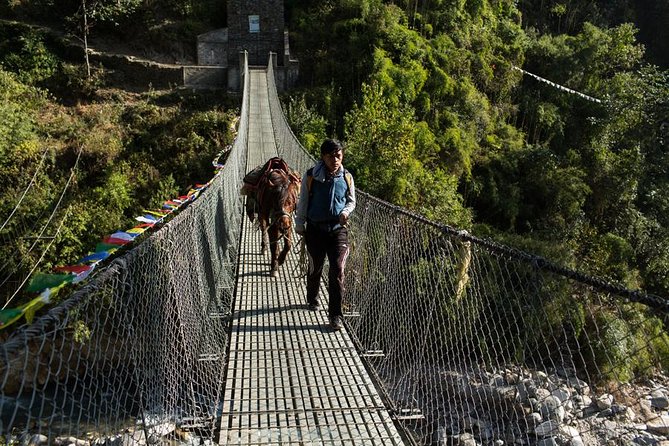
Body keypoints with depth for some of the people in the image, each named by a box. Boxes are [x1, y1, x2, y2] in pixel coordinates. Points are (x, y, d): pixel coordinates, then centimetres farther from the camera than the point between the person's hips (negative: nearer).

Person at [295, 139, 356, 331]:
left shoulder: (346, 177, -1)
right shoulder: (311, 176, -7)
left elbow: (351, 201, 12)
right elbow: (303, 202, 2)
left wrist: (345, 212, -9)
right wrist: (300, 226, 5)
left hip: (338, 229, 0)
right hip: (315, 229, 0)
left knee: (337, 269, -10)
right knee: (316, 267, 16)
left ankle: (335, 314, -5)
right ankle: (312, 299, 44)